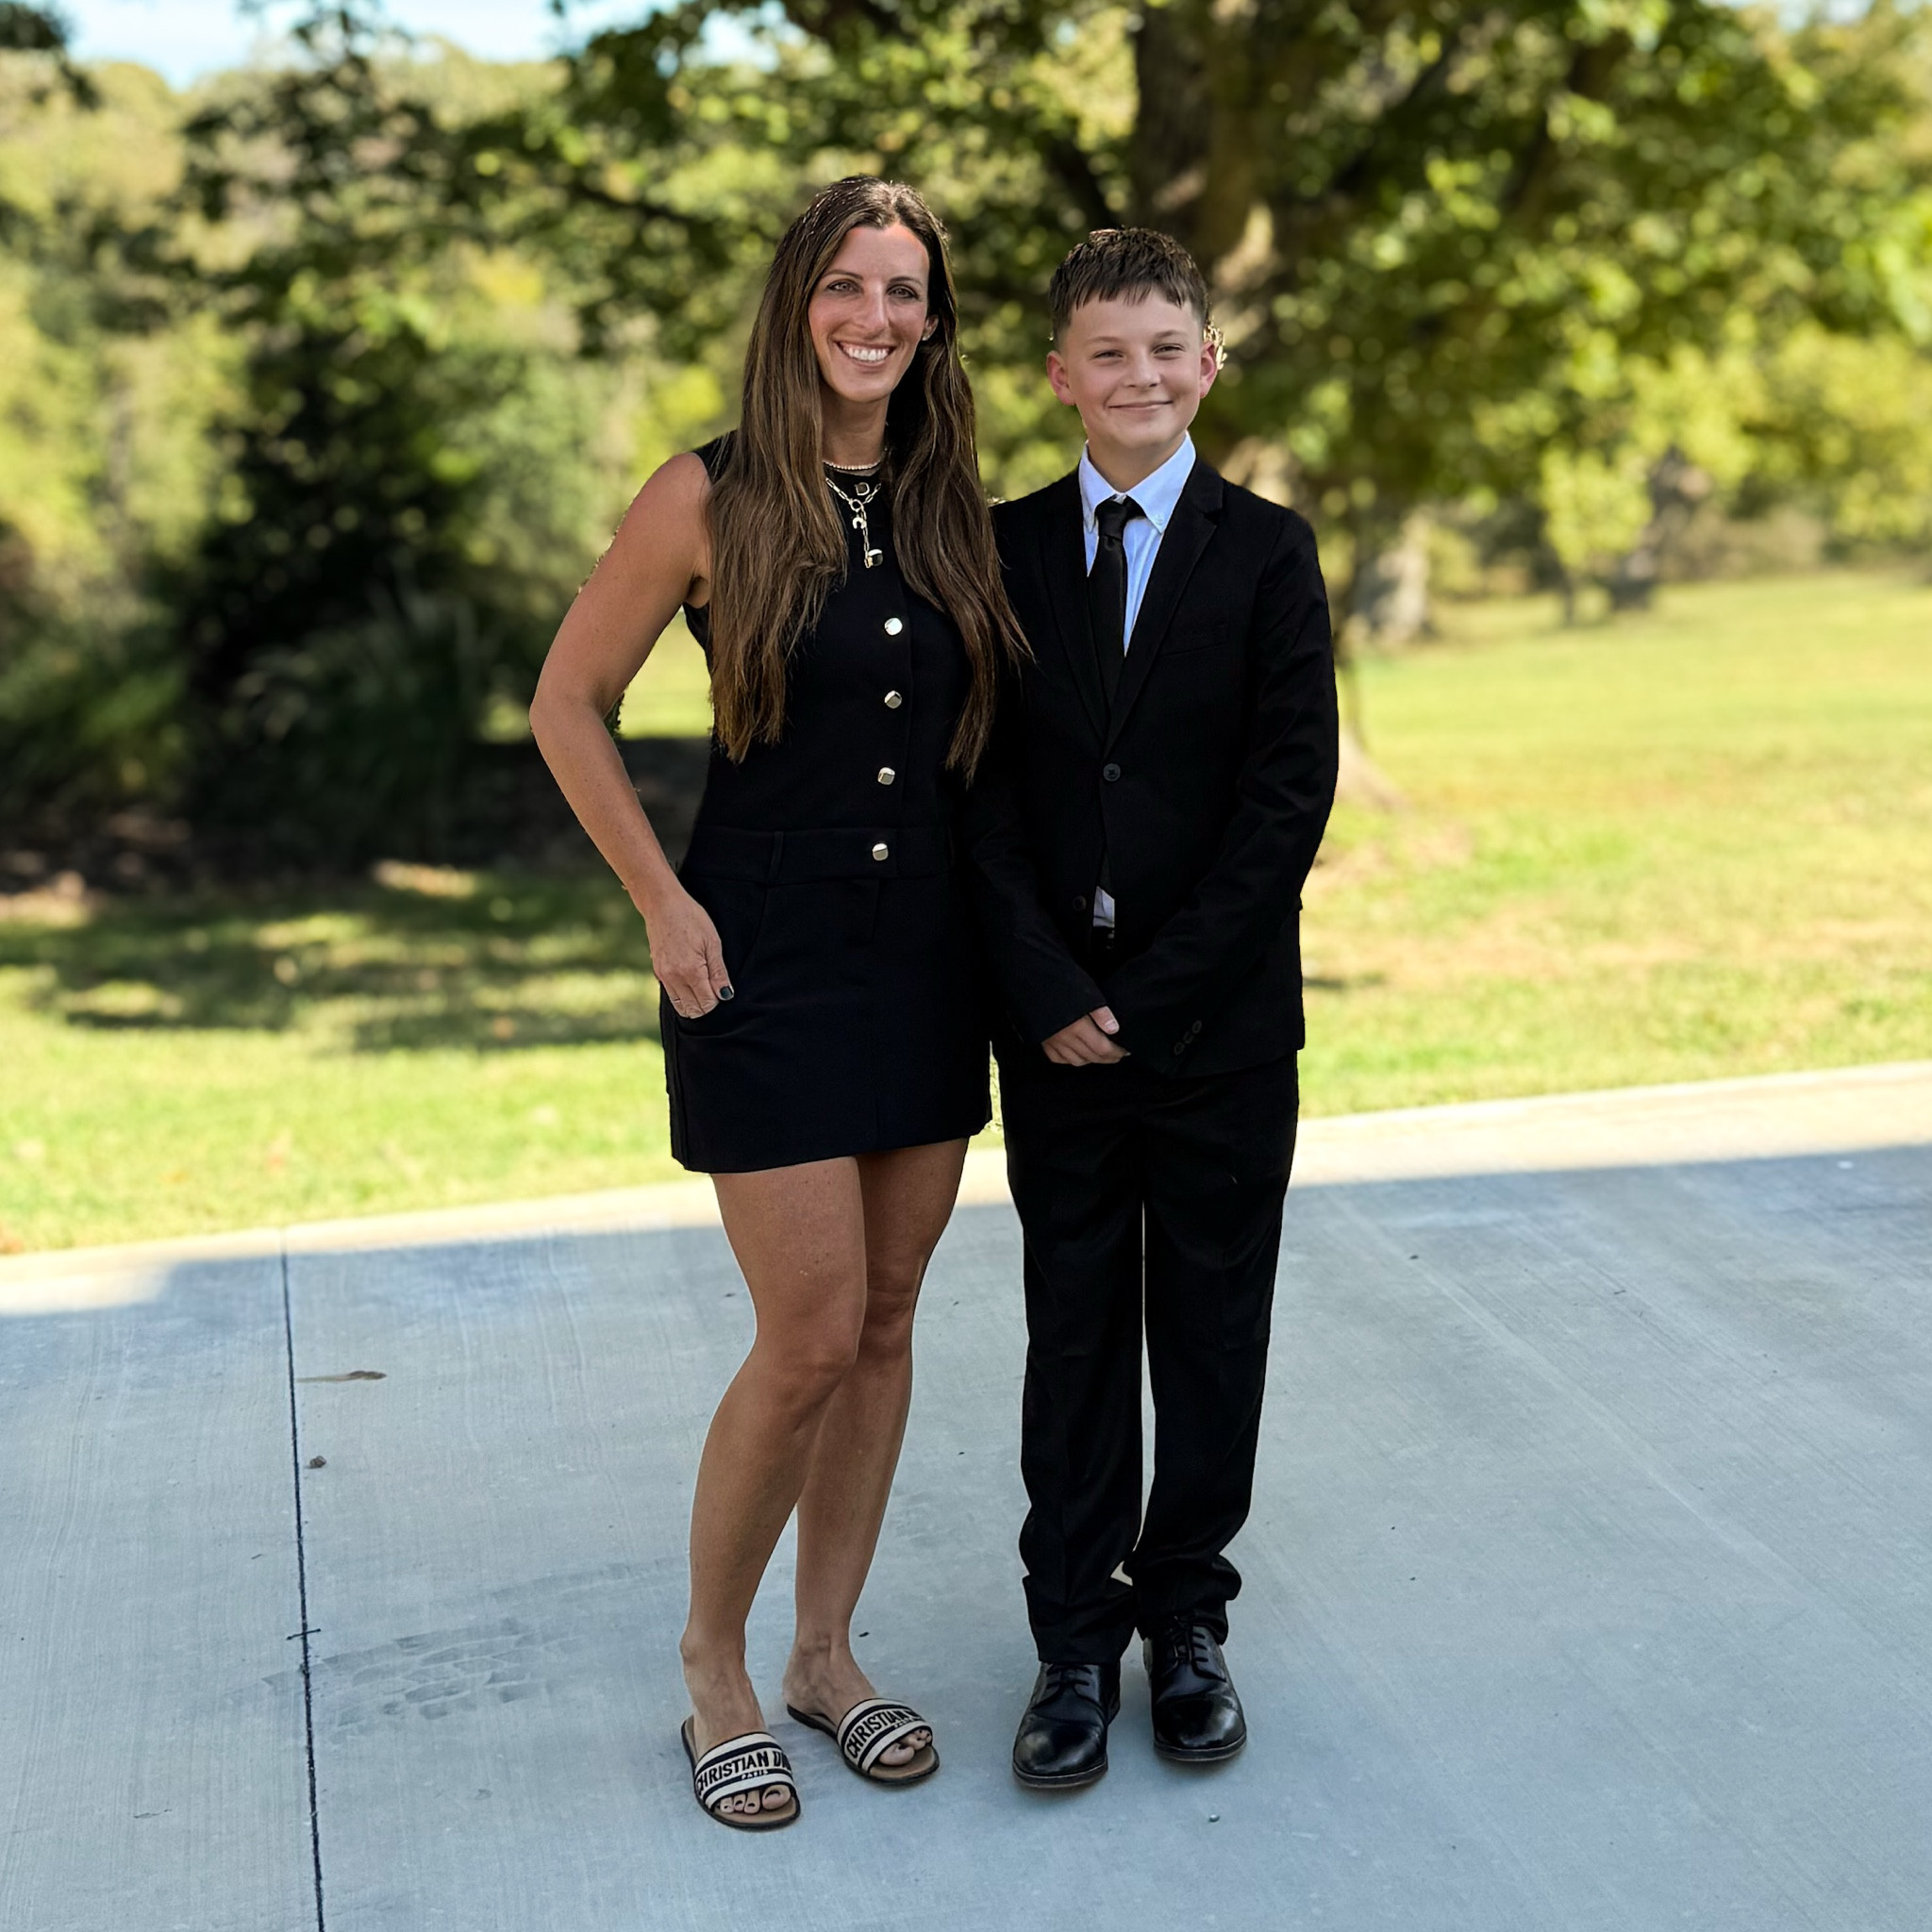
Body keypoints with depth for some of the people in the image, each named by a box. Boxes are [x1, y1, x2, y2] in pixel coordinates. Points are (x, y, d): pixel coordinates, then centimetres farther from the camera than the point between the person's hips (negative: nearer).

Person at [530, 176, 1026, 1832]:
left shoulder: (951, 509, 5)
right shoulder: (711, 497, -8)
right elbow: (569, 706, -1)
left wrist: (996, 904, 8)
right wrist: (663, 900, -6)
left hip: (927, 953, 5)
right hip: (768, 956, -5)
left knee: (887, 1322, 10)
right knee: (812, 1338, -5)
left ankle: (829, 1650, 27)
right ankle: (715, 1662, 18)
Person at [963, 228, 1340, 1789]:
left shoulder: (1267, 552, 0)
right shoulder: (1003, 551, 4)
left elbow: (1292, 794, -7)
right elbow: (986, 792, 0)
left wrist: (1154, 990, -12)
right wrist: (1049, 992, -11)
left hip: (1222, 1024, -1)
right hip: (1055, 1019, 1)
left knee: (1212, 1333, 9)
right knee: (1074, 1332, 8)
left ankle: (1187, 1617, 25)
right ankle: (1076, 1638, 19)